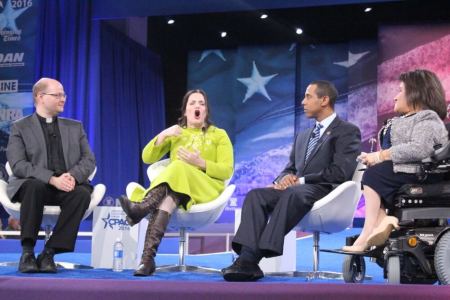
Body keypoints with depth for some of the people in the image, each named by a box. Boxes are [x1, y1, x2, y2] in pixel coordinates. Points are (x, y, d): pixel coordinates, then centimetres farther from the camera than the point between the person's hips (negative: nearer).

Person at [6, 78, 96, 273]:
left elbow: (89, 160, 9)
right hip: (35, 184, -2)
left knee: (83, 193, -32)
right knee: (34, 186, -38)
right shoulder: (20, 128, 7)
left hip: (67, 186, 3)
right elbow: (18, 165, -7)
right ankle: (27, 253, -28)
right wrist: (52, 179, -22)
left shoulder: (75, 127, 19)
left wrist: (73, 176, -15)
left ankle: (49, 253, -27)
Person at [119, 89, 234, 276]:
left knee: (178, 168, -38)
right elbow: (147, 158, 16)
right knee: (167, 198, -40)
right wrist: (162, 136, -1)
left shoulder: (219, 135, 16)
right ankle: (148, 258, -58)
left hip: (206, 187, -2)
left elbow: (227, 171, 4)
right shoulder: (175, 133, 26)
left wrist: (201, 163, -13)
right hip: (172, 184, 2)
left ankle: (141, 208, -57)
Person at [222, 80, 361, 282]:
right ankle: (247, 259, -38)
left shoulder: (347, 132, 4)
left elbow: (341, 172, -10)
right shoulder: (303, 136, 27)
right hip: (295, 191, 7)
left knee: (293, 193, -38)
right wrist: (285, 179, -4)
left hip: (326, 193, -7)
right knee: (256, 195, -22)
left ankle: (260, 254, -44)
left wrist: (300, 180, -12)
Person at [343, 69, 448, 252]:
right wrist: (374, 157, -4)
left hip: (418, 172, -10)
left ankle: (367, 235, -31)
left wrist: (381, 156, -22)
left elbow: (420, 149, -25)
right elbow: (392, 148, 18)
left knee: (373, 174, -26)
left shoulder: (427, 118, -7)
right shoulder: (404, 120, 26)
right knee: (367, 177, -6)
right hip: (400, 170, 10)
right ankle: (382, 220, -31)